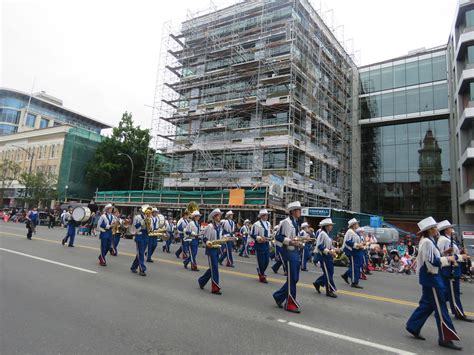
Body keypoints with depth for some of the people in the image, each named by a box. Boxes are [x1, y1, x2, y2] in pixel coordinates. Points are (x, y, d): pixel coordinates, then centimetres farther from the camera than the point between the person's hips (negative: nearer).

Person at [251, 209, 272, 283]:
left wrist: (269, 238, 8)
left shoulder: (268, 224, 10)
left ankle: (260, 270, 35)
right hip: (259, 244, -7)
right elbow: (252, 235, -12)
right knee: (261, 261, -1)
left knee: (267, 260, 9)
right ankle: (262, 277, 13)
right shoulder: (256, 224, -14)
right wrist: (259, 238, -21)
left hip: (266, 244, 7)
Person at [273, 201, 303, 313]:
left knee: (294, 278, 14)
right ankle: (290, 304, 12)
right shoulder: (286, 222, -15)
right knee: (292, 278, -1)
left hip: (295, 251, 9)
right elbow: (278, 237, -18)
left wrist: (298, 243, 8)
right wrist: (290, 242, -25)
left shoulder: (296, 222, 13)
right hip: (288, 252, -9)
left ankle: (279, 296, 28)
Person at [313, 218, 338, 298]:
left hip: (328, 256, 9)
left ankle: (317, 283, 29)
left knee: (330, 272, 13)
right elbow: (319, 246, -20)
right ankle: (329, 291, 8)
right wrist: (329, 251, -24)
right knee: (328, 273, -3)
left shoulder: (327, 234, 12)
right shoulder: (322, 234, -16)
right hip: (323, 256, -9)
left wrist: (333, 249, 4)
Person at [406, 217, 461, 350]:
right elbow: (432, 262, -23)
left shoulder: (427, 241, 12)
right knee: (440, 307, -2)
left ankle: (413, 327, 25)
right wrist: (447, 259, -13)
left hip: (430, 277, 10)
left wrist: (445, 256, 8)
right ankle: (445, 338, 8)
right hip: (430, 277, -10)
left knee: (427, 304, 16)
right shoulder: (427, 242, -20)